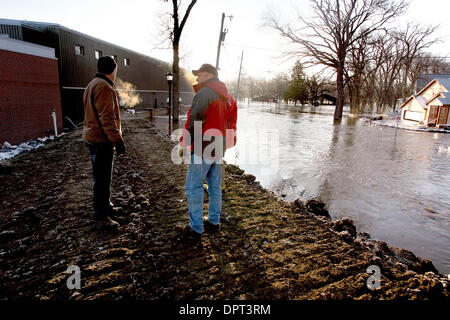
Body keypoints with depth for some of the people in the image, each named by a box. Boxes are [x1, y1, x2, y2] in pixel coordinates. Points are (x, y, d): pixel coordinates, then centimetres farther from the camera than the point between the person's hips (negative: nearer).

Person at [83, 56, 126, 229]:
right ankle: (101, 216, 6)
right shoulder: (103, 86, -16)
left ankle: (106, 206, 35)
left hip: (94, 137, 11)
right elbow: (107, 117, -24)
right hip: (101, 140, -11)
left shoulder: (93, 85, 19)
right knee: (102, 179, -3)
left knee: (103, 176, 21)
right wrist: (117, 139, -23)